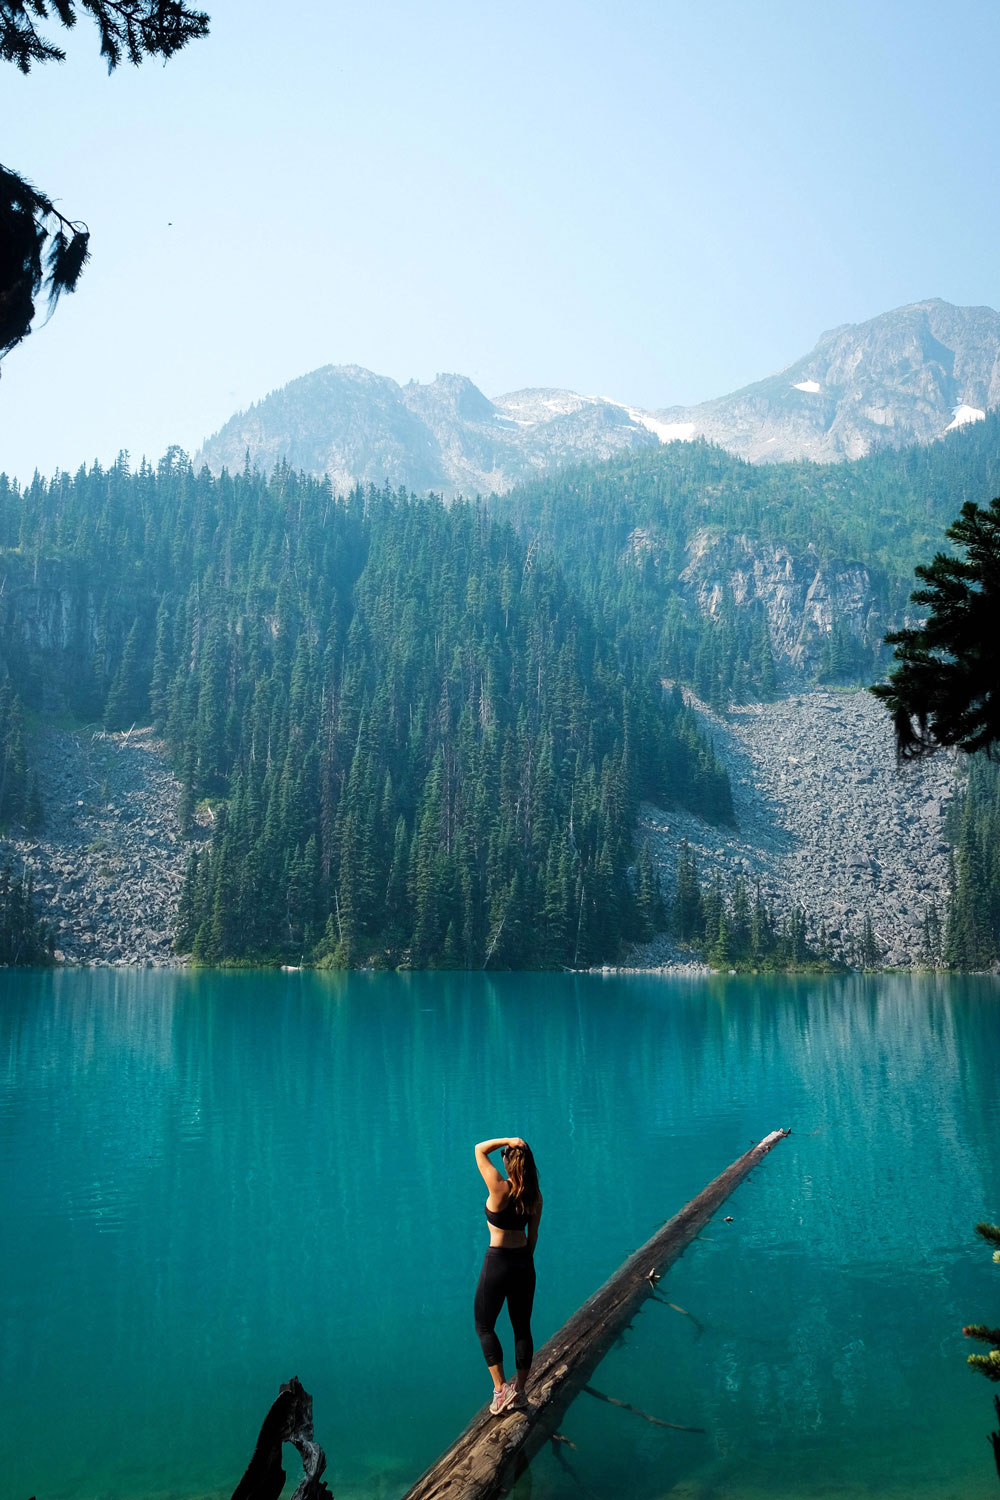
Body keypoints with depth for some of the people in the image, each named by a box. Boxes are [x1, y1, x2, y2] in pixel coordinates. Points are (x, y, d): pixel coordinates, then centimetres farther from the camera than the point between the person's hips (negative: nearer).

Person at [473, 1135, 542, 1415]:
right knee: (522, 1327, 15)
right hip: (523, 1262, 5)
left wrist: (509, 1140, -16)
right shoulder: (535, 1197, -2)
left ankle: (501, 1389, 0)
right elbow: (533, 1235, 8)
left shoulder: (500, 1189, -19)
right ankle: (520, 1392, 21)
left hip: (497, 1262, -5)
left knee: (484, 1326, 10)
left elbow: (480, 1149, -12)